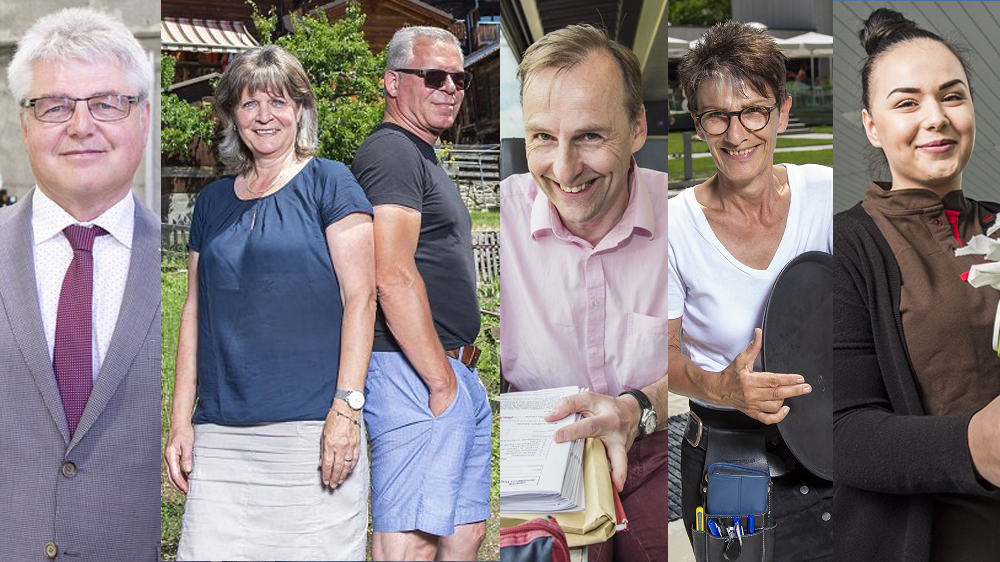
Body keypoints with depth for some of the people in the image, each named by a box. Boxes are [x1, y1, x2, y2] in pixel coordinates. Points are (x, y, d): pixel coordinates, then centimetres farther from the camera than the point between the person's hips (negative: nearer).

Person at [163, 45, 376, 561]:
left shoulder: (328, 183, 2)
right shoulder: (213, 201, 17)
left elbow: (360, 297, -4)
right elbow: (195, 310, 17)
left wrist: (348, 406, -13)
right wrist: (180, 422, 10)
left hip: (311, 430, -4)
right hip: (219, 435, 4)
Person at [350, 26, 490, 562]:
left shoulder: (423, 157, 23)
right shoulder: (391, 153, -10)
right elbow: (393, 279, -21)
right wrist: (442, 381, -19)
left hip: (456, 375, 11)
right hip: (416, 374, -11)